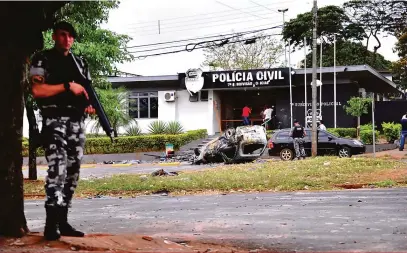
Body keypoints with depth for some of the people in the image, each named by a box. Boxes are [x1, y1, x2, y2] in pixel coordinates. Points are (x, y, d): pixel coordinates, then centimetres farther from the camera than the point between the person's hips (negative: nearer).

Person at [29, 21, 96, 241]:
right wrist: (67, 86, -14)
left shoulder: (79, 63, 19)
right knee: (57, 168, -19)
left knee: (72, 172, 6)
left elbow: (86, 91, 25)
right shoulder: (43, 59, 1)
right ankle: (51, 224, -20)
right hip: (55, 121, -7)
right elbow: (37, 90, -11)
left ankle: (62, 221, 12)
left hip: (77, 122, 7)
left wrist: (90, 105, 3)